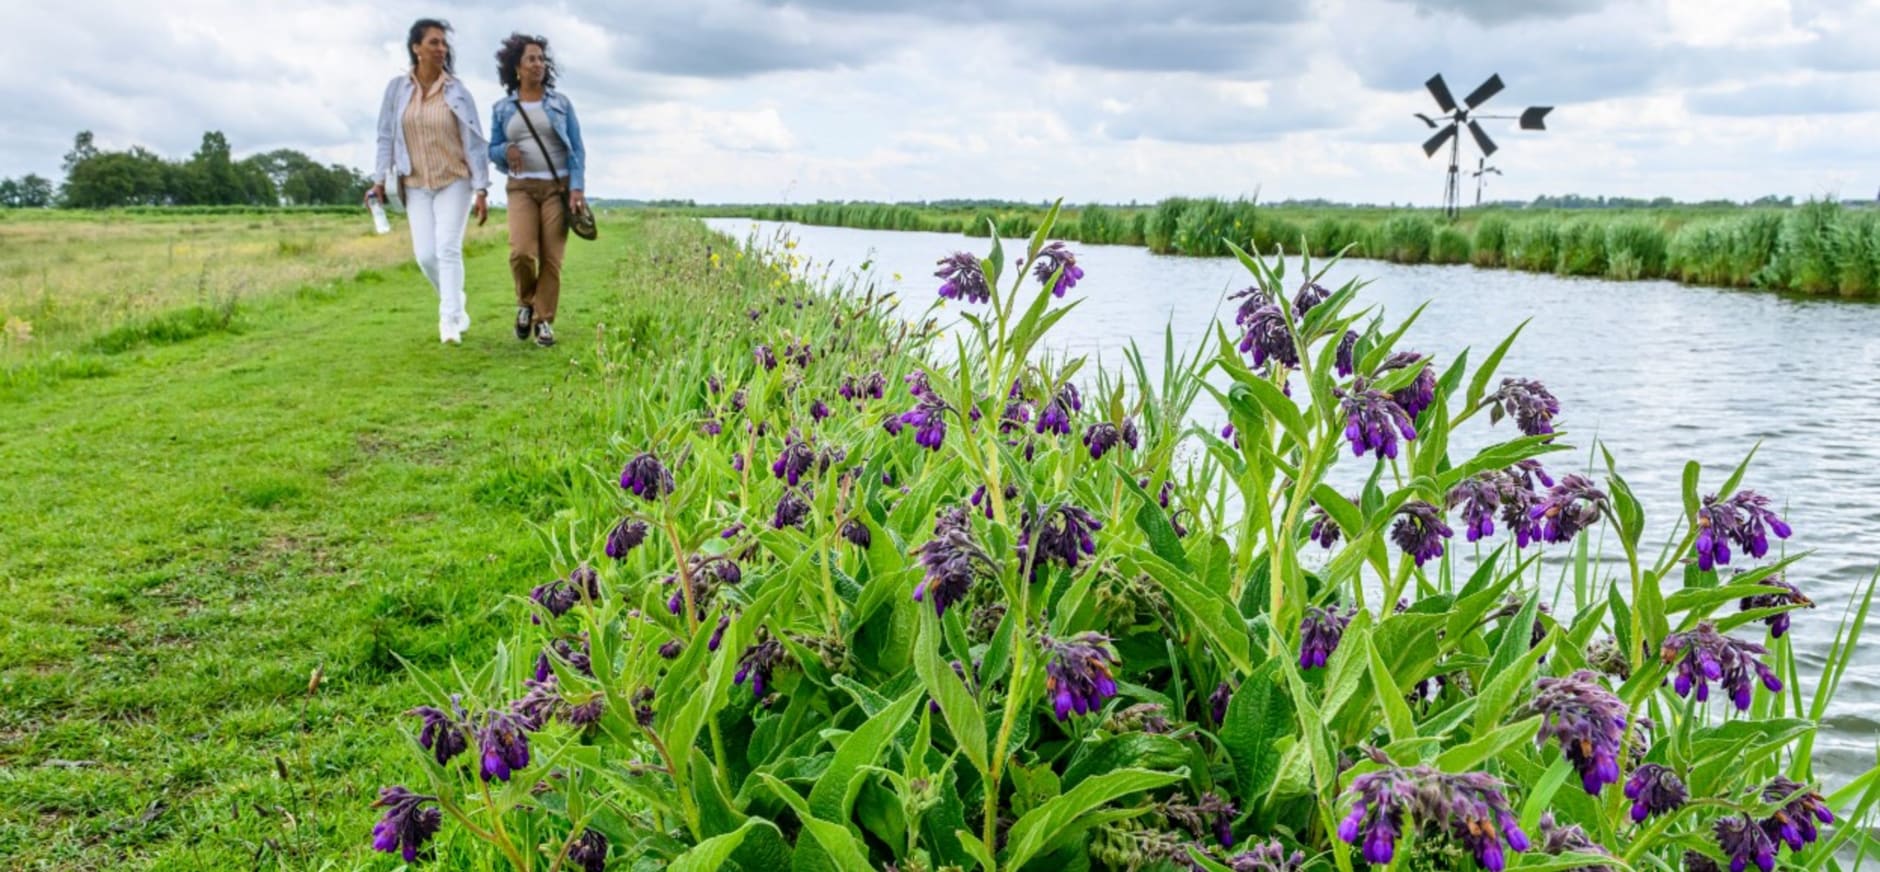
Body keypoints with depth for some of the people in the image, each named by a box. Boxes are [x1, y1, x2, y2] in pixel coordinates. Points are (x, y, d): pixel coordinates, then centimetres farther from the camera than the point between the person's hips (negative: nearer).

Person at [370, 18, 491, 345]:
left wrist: (481, 190, -11)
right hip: (416, 184, 2)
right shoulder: (397, 87, -1)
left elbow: (474, 142, -6)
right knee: (426, 255, -3)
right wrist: (380, 178, 1)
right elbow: (386, 135, 5)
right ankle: (455, 302, 23)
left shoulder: (457, 92, -6)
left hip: (454, 181, -2)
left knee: (448, 248, -14)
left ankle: (449, 322, -13)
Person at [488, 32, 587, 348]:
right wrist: (506, 150, -11)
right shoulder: (502, 108, 7)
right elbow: (492, 150, 14)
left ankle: (544, 321, 4)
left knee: (551, 258, -7)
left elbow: (577, 149, 3)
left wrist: (577, 188, -9)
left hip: (558, 186, 0)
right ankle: (526, 302, 9)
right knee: (521, 252, -19)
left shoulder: (560, 103, 5)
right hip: (522, 188, 0)